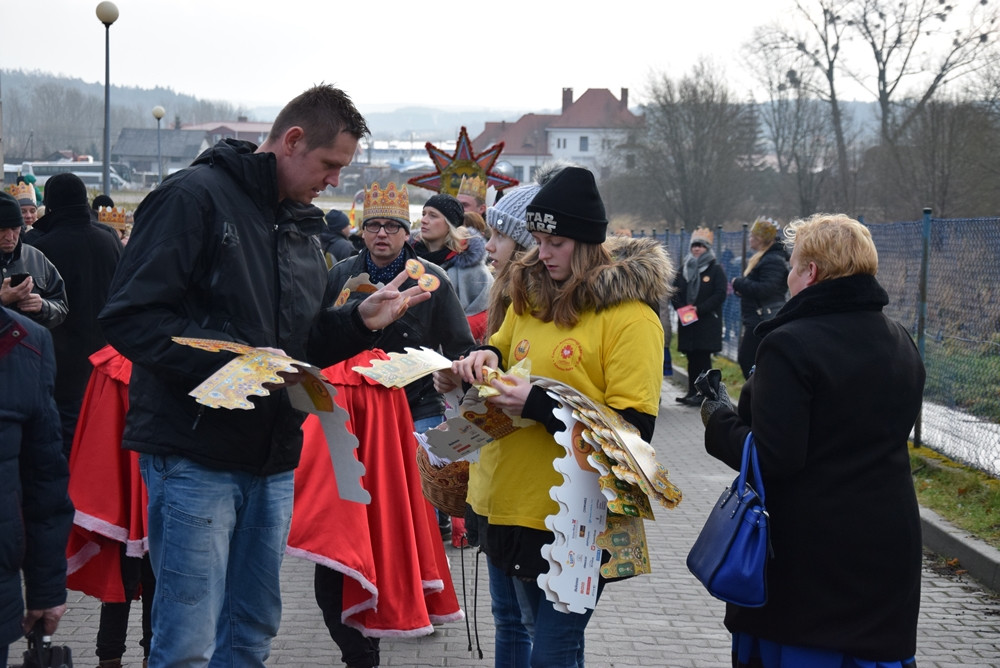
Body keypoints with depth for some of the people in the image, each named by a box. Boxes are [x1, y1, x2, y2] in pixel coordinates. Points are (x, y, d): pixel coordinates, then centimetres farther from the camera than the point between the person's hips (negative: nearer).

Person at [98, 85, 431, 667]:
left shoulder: (300, 226, 17)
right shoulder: (196, 196, -10)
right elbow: (131, 317, -17)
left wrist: (362, 322, 3)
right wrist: (235, 359, -25)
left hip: (273, 459, 8)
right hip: (195, 453, -8)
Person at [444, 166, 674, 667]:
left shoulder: (630, 317, -13)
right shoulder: (530, 296, 8)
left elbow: (634, 428, -18)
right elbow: (500, 349, 26)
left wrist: (538, 405, -23)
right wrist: (484, 359, 1)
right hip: (510, 504, 7)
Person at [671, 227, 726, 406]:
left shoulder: (716, 270, -1)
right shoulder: (684, 270, 16)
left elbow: (720, 295, -9)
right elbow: (675, 292, 14)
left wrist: (699, 309, -16)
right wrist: (680, 307, -6)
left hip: (708, 322, -5)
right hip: (687, 322, 5)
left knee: (703, 358, -7)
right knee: (691, 357, 8)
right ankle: (692, 392, 14)